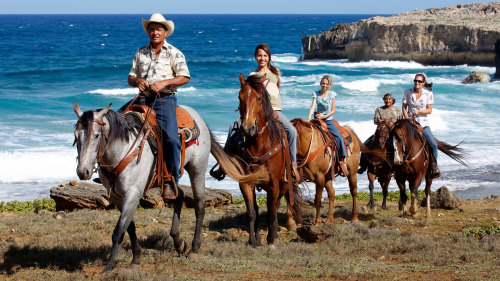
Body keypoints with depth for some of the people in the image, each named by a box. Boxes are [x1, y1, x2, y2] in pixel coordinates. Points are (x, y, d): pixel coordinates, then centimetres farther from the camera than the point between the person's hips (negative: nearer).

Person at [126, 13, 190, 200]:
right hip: (143, 100, 5)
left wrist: (164, 83, -15)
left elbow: (184, 77, -2)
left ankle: (170, 182, -11)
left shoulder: (174, 53, 5)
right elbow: (130, 78, 19)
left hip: (164, 100, -4)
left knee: (171, 139, -22)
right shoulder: (140, 53, 17)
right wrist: (137, 81, -5)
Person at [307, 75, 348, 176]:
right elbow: (313, 107, -8)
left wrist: (324, 116, -13)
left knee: (339, 136, -20)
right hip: (317, 119, 1)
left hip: (328, 120, -1)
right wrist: (308, 118, -23)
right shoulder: (316, 94, 2)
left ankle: (342, 160, -15)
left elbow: (333, 110, 2)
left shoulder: (332, 95, 3)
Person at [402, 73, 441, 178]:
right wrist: (408, 120, -8)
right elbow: (404, 107, 5)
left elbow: (429, 110, -2)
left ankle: (434, 166, 7)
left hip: (423, 122, -1)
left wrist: (419, 112, -20)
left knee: (433, 145, -13)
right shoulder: (408, 92, 2)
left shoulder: (429, 94, -1)